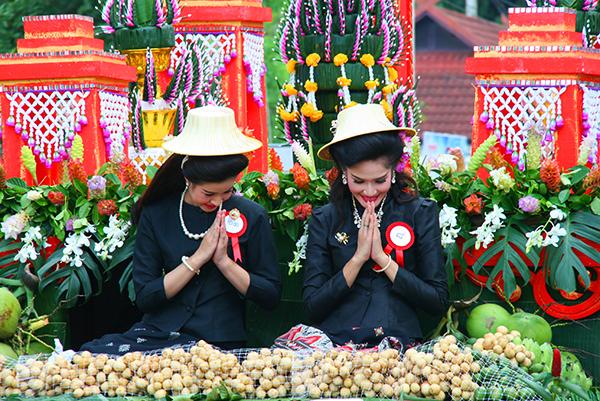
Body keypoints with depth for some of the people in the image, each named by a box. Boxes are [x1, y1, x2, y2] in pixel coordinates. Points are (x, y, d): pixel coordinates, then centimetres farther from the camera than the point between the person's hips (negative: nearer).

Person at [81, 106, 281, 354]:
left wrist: (223, 260, -10)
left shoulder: (251, 217, 2)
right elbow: (144, 298, -1)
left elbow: (271, 297, 2)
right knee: (89, 355, -26)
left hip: (217, 341, -2)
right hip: (158, 331, 2)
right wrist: (198, 258, -8)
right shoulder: (155, 215, 4)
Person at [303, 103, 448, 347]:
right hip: (336, 349, 1)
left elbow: (439, 302, 1)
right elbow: (313, 307, 2)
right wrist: (358, 258, -6)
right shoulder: (324, 219, 7)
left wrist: (382, 258, -5)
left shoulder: (420, 213, 5)